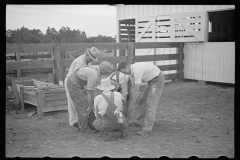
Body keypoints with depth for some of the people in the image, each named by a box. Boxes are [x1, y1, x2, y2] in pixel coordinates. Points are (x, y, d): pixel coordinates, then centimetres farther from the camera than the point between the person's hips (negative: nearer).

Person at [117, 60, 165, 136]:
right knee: (147, 101, 19)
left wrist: (132, 105, -21)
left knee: (151, 104, -13)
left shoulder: (137, 70, -31)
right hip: (151, 80, 10)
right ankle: (150, 121, 34)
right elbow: (133, 87, 1)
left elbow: (136, 90, -28)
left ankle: (147, 129, -11)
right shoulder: (131, 70, -1)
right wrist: (130, 101, 0)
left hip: (158, 79, -10)